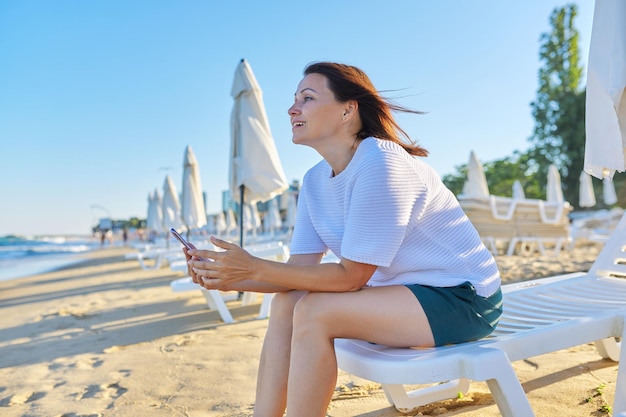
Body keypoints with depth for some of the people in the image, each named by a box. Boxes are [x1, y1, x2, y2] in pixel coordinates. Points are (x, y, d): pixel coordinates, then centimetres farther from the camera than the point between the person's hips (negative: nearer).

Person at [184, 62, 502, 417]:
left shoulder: (380, 164, -24)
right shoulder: (315, 180, 2)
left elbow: (351, 275, -23)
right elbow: (300, 269, -2)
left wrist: (256, 268, -25)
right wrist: (228, 278, -16)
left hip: (460, 296, -8)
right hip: (402, 289, 8)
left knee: (314, 313, -24)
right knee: (286, 303, -3)